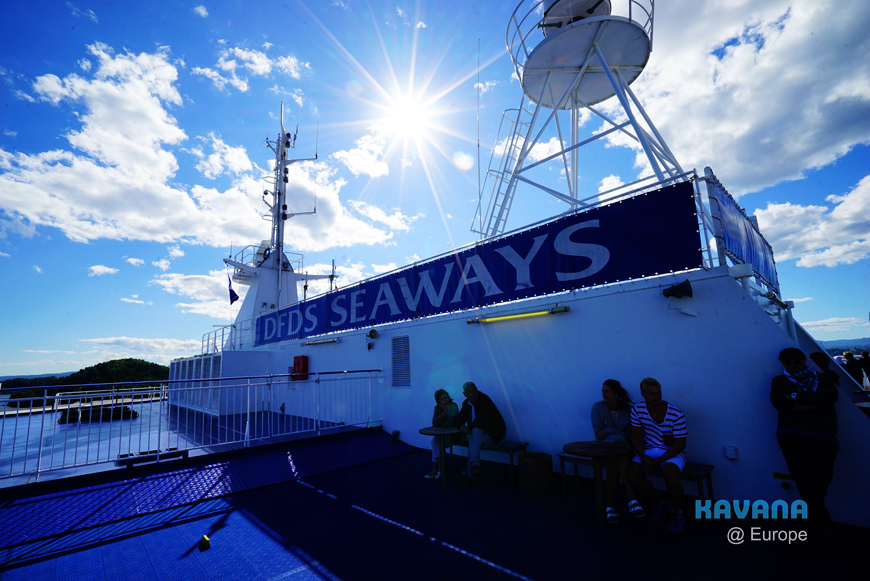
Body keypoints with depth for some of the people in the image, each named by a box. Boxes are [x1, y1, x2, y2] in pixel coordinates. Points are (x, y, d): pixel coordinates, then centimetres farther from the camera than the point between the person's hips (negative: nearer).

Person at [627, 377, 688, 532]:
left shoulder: (675, 414, -16)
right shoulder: (637, 410, -6)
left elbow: (680, 443, -13)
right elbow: (636, 437, 0)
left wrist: (659, 460, -21)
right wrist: (643, 456, -17)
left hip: (673, 451, -3)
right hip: (649, 449, 3)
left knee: (670, 474, -34)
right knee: (632, 473, -20)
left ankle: (677, 512, -3)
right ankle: (661, 503, 8)